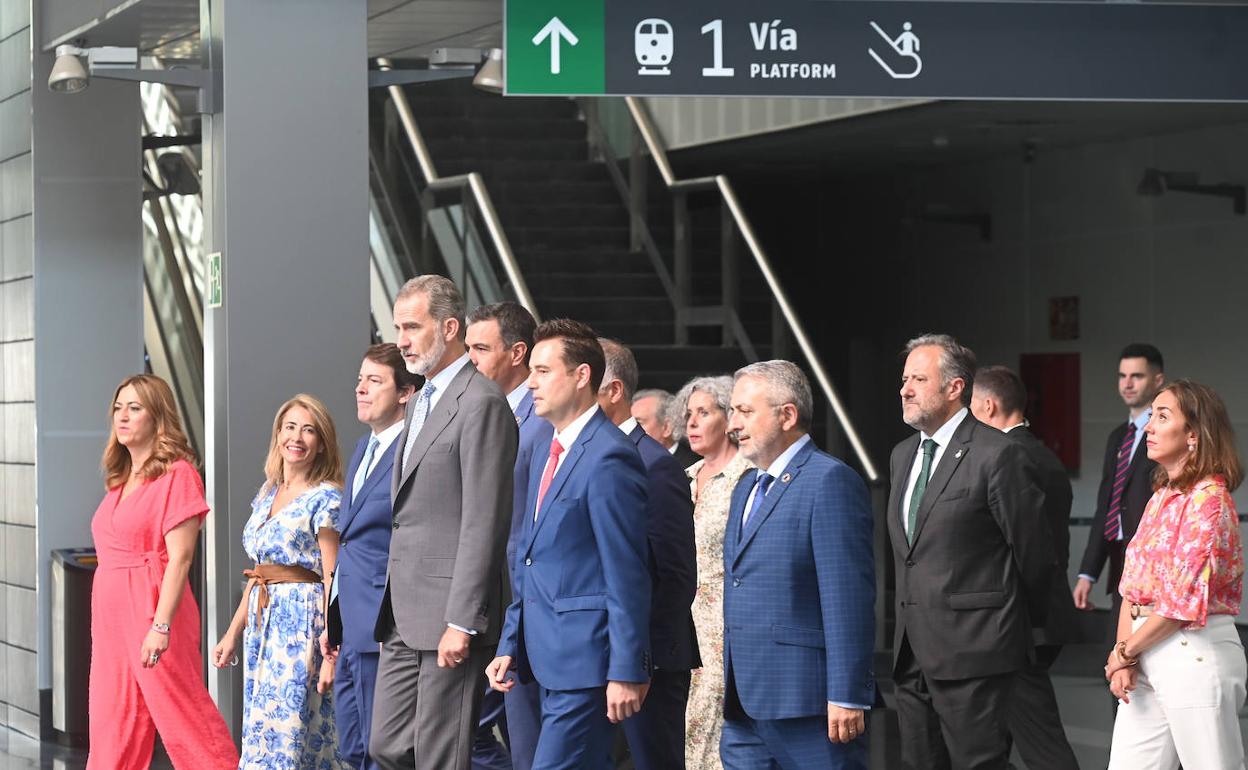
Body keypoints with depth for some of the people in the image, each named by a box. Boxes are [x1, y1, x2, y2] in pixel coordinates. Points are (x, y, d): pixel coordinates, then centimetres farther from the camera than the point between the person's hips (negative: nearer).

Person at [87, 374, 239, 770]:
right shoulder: (119, 480, 16)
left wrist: (161, 626, -21)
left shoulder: (177, 474, -7)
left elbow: (179, 558, -14)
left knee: (185, 720, -5)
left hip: (151, 609, -8)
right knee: (111, 729, 7)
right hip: (110, 613, 8)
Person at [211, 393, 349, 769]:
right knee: (260, 733, 8)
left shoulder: (325, 498, -8)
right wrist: (233, 632, 17)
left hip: (302, 625, -8)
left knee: (283, 733, -10)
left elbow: (332, 579, -12)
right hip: (262, 623, 8)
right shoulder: (267, 494, 15)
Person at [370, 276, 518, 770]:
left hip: (449, 616, -10)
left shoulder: (482, 404, -12)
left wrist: (460, 621, -21)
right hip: (405, 619, 10)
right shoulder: (421, 403, 19)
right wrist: (392, 611, 17)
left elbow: (484, 523, -18)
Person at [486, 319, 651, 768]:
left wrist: (626, 671, -18)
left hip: (587, 662, -10)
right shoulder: (547, 457, 17)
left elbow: (627, 575, -17)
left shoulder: (608, 458, -14)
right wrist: (509, 646, 17)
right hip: (550, 662, 10)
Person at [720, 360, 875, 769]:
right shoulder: (746, 487, 20)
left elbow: (849, 598, -16)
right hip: (745, 705, 9)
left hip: (806, 702, -9)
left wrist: (846, 697, -19)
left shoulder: (831, 482, -10)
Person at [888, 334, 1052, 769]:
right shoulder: (903, 456, 16)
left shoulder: (997, 455, -11)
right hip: (912, 652, 8)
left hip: (972, 651, -8)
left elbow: (1032, 550, -6)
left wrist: (1025, 621, 7)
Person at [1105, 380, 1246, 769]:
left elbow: (1183, 600, -16)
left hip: (1194, 653, -8)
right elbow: (1133, 586, 12)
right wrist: (1125, 656, -2)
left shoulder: (1209, 500, -12)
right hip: (1148, 657, 8)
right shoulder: (1162, 496, 14)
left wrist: (1124, 651, -7)